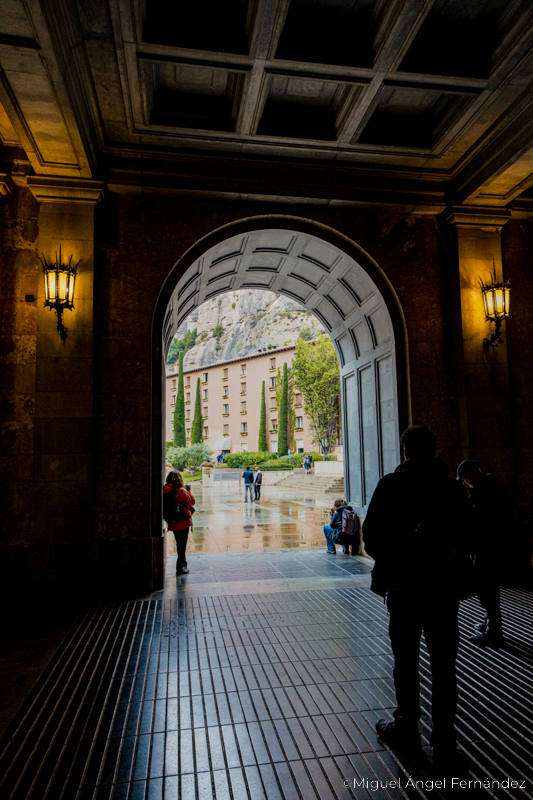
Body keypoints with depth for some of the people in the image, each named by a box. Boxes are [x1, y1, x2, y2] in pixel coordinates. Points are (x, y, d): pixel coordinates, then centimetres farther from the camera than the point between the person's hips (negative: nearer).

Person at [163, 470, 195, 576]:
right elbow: (192, 502, -10)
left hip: (172, 523, 6)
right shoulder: (181, 491, -19)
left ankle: (183, 562, 36)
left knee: (179, 544, 22)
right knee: (182, 544, 5)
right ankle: (180, 568, 9)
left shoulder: (164, 491, -5)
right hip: (183, 522, -5)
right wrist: (188, 491, 1)